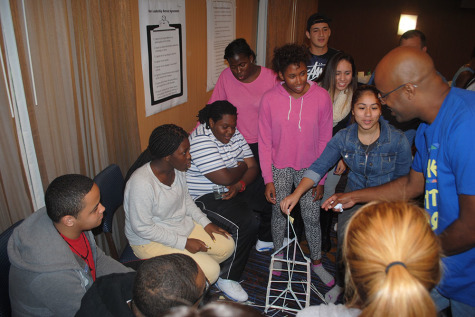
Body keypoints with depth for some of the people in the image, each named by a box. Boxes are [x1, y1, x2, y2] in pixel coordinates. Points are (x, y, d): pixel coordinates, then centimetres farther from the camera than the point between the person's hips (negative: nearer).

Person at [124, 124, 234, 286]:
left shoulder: (177, 169, -7)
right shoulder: (142, 183, -31)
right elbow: (142, 227, -25)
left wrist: (205, 222, 0)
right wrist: (184, 243, -23)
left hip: (183, 225, 8)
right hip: (151, 241, -8)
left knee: (227, 245, 3)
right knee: (210, 272, -16)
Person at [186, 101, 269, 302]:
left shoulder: (235, 134, 3)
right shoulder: (200, 140, -22)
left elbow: (252, 167, 1)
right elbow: (224, 178, -28)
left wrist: (238, 186, -17)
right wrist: (241, 166, -8)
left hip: (234, 188, 8)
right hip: (205, 197, -8)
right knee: (246, 223, -27)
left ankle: (264, 238, 30)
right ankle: (227, 279, -9)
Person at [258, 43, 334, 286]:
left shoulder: (321, 97, -12)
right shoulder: (269, 99, -12)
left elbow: (325, 141, -6)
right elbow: (265, 143, -6)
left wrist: (320, 179, -6)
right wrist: (268, 179, -8)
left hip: (309, 167, 0)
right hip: (280, 167, 0)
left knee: (312, 217, 6)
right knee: (279, 213, 12)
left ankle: (316, 261, 31)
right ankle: (278, 254, 39)